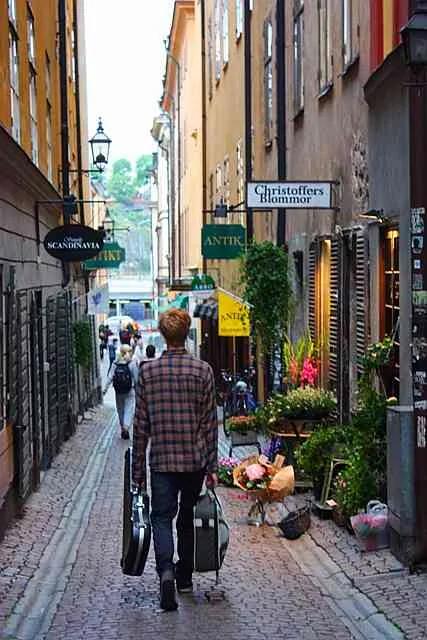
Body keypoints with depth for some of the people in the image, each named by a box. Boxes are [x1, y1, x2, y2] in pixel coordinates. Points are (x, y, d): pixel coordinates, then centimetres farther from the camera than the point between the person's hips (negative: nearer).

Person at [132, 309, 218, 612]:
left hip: (162, 460, -1)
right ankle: (185, 578, 27)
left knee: (162, 517, 3)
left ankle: (166, 572, -20)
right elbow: (210, 423, -3)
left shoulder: (148, 371, -4)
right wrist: (212, 466, 4)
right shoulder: (203, 370, -5)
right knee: (188, 518, 16)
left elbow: (141, 425, -2)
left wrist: (138, 469, 5)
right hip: (195, 459, 1)